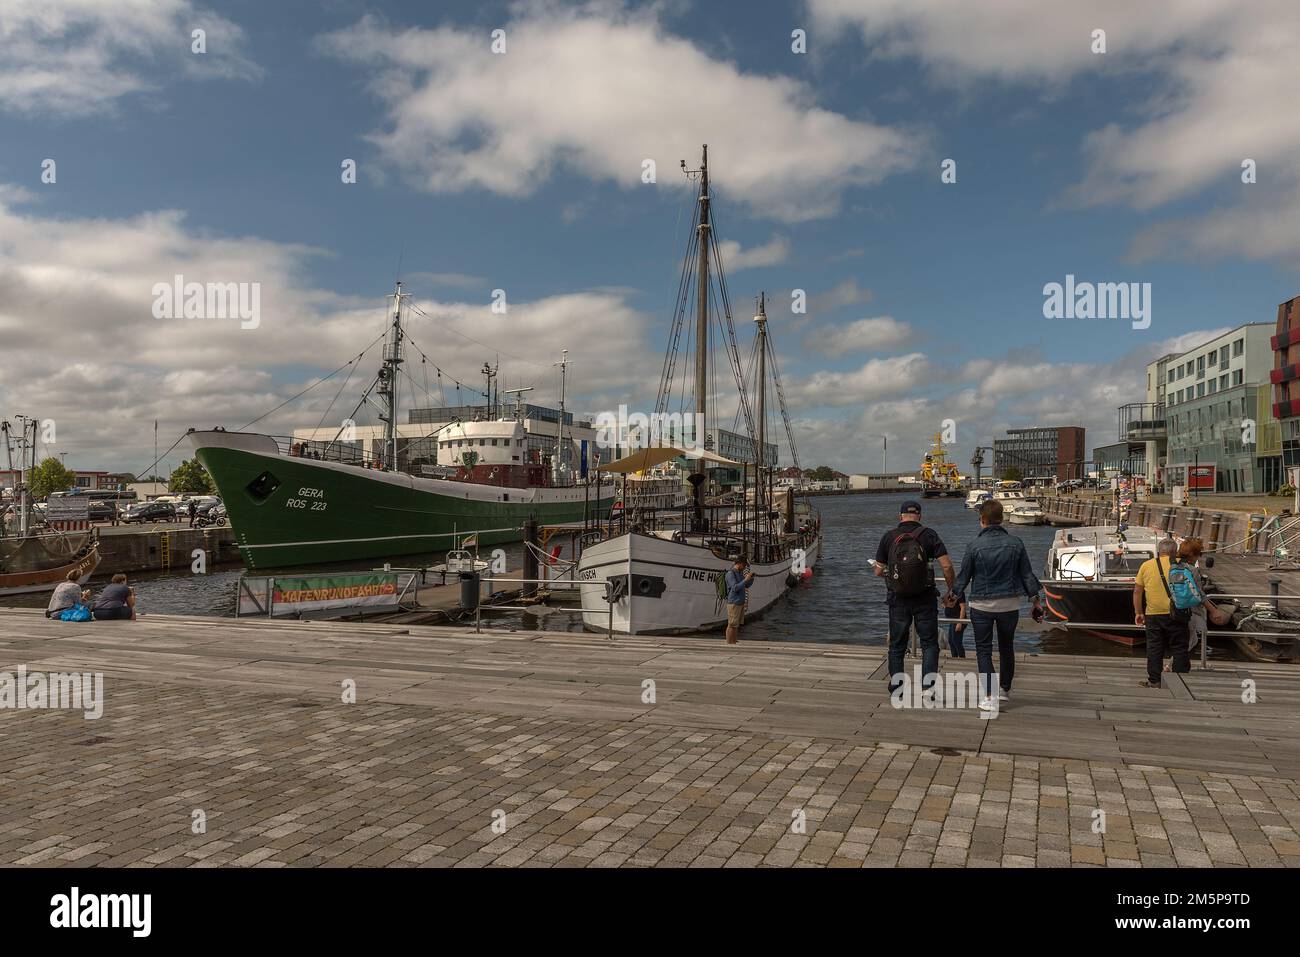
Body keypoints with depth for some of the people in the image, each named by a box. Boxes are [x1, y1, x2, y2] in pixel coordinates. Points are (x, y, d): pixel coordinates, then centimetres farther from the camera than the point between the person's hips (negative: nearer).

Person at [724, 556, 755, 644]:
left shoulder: (740, 573, 13)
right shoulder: (730, 574, -13)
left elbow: (747, 586, 19)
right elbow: (735, 588, -21)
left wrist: (751, 578, 2)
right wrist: (746, 579, -22)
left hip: (741, 603, 9)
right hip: (734, 603, -9)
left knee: (737, 625, 11)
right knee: (732, 625, -6)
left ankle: (734, 643, 16)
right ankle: (729, 644, -3)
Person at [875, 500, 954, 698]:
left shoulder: (888, 537, -2)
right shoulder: (929, 535, -6)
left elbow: (879, 571, 1)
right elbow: (946, 565, -12)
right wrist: (951, 589, 3)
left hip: (898, 599, 1)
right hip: (925, 598, -1)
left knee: (897, 645, 12)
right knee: (929, 642, 9)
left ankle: (896, 687, 15)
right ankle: (928, 684, -2)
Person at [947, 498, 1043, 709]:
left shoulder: (975, 546, -12)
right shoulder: (1015, 543, -4)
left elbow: (964, 576, -2)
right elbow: (1027, 575, 2)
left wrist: (953, 596, 14)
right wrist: (1036, 600, 12)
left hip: (981, 605, -3)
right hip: (1010, 604, 3)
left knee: (984, 649, 5)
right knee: (1006, 648, 19)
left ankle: (989, 696, -2)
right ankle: (1005, 689, 32)